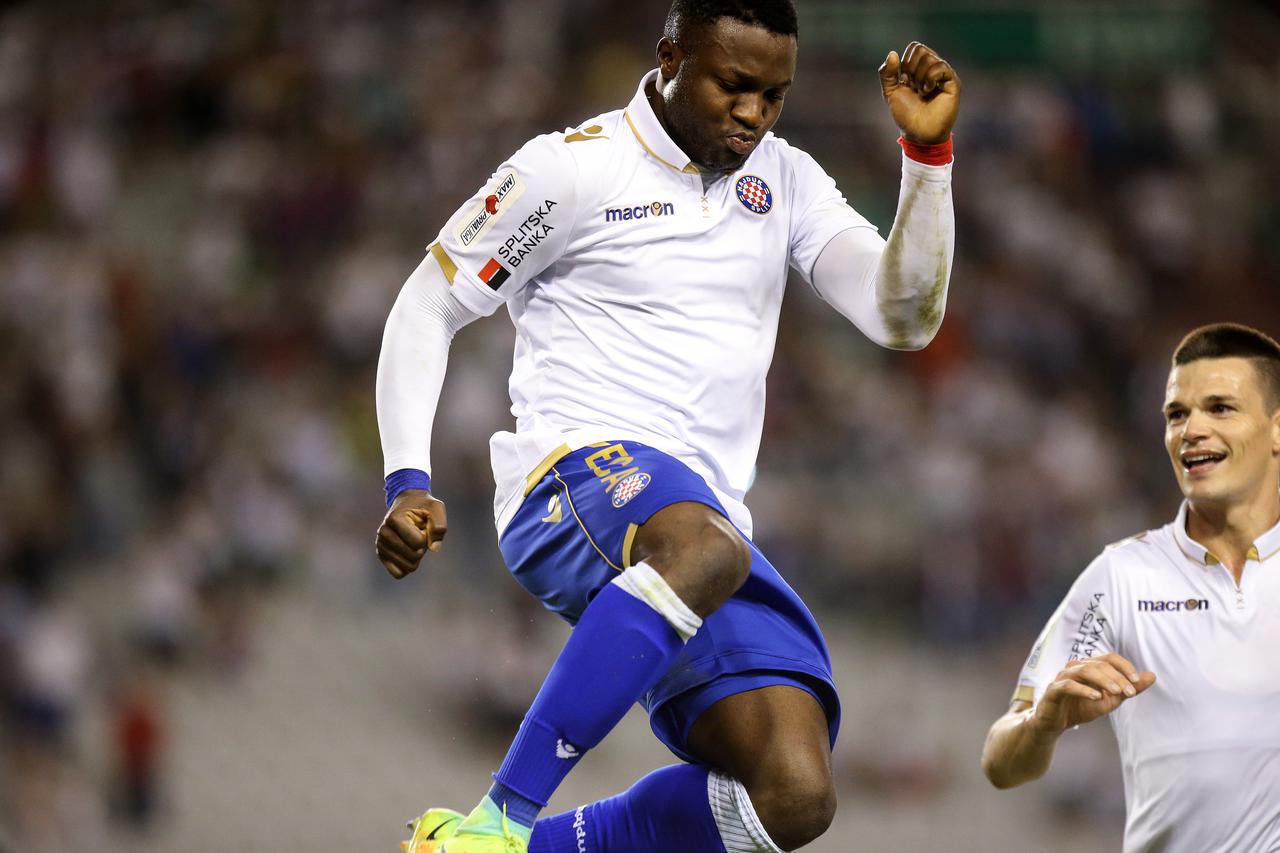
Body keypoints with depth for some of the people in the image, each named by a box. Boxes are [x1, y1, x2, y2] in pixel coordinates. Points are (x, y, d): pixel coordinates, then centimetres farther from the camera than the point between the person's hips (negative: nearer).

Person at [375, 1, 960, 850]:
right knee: (707, 551, -43)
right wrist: (409, 480, -5)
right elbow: (428, 305, 6)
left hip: (709, 513, 6)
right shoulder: (573, 167, 1)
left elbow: (903, 318, 7)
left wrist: (928, 154, -5)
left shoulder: (785, 180, 17)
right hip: (576, 474, -6)